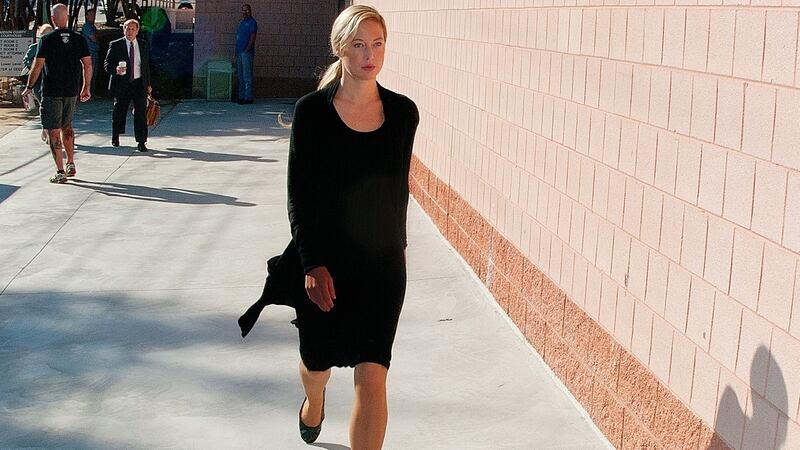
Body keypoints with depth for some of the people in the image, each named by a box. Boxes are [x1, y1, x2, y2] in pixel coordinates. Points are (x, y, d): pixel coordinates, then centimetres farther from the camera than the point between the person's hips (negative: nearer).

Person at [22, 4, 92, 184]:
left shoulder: (47, 40, -9)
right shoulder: (78, 39, 1)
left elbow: (37, 66, -10)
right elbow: (88, 64, 1)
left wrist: (29, 87, 0)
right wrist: (86, 87, 10)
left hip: (51, 91, -4)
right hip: (72, 91, 4)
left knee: (54, 130, 0)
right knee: (66, 126, 22)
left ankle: (60, 172, -4)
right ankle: (71, 164, 23)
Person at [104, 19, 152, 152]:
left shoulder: (144, 45, 8)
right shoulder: (115, 45, -1)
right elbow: (107, 64, -4)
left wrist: (148, 84, 11)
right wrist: (116, 70, -25)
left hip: (139, 83, 1)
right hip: (122, 84, -1)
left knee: (141, 112, -7)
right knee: (119, 112, 9)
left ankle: (141, 142, -4)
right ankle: (115, 138, 30)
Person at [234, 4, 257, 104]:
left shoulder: (252, 22, -5)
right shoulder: (242, 22, 20)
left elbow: (253, 37, -13)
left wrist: (247, 50, -18)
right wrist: (237, 52, 16)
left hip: (247, 53, -9)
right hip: (239, 53, 9)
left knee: (247, 76, -9)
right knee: (240, 76, 11)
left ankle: (248, 97, -9)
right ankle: (241, 97, 16)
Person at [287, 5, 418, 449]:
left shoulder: (403, 112, -1)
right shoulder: (312, 110, -8)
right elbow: (298, 193, -8)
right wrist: (312, 264, -13)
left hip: (382, 264, 1)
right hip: (323, 264, 0)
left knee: (372, 377, -7)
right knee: (317, 361, 20)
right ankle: (313, 404, 57)